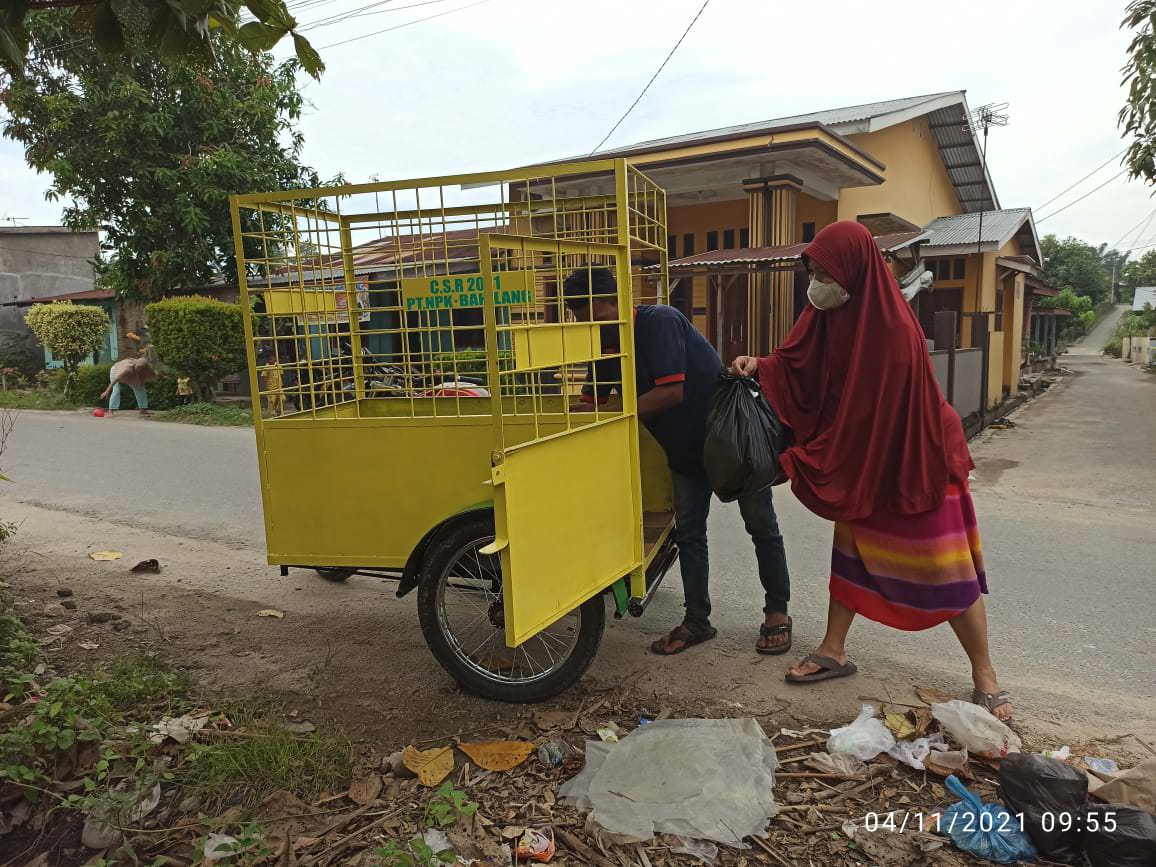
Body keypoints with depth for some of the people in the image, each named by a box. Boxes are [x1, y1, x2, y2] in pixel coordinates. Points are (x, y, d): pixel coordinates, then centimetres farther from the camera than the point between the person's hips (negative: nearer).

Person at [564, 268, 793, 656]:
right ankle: (697, 621, 18)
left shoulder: (659, 321, -25)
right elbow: (591, 404, 5)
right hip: (685, 448, 8)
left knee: (762, 527, 6)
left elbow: (671, 392, -32)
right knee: (688, 533, 7)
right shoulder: (606, 345, -1)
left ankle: (777, 613, 21)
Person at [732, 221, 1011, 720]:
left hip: (915, 461, -8)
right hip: (860, 459, 8)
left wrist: (804, 461, -22)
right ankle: (833, 653, 29)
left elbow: (863, 415, -27)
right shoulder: (831, 313, -4)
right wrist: (760, 367, -15)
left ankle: (985, 679, 19)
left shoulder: (893, 331, -29)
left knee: (946, 571, 2)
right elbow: (798, 365, 4)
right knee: (850, 547, 14)